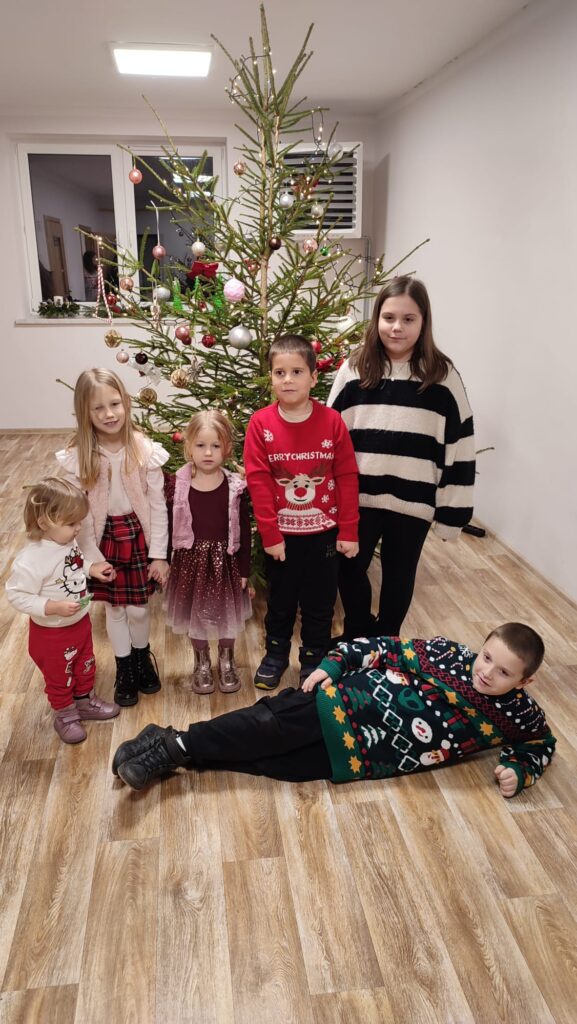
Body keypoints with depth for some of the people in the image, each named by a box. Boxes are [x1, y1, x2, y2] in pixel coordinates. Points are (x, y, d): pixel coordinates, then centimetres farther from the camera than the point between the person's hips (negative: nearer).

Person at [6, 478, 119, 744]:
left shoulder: (69, 541, -10)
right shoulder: (31, 560, -34)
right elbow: (17, 595, -29)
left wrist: (92, 570, -5)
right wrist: (54, 607, -36)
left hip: (81, 622, 7)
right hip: (52, 633, -7)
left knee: (86, 666, 27)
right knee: (59, 677, 18)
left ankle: (85, 701, 52)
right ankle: (64, 716, 42)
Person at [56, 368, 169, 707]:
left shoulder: (145, 450, -13)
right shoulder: (77, 458, -12)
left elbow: (158, 505, -8)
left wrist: (159, 553, -7)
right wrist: (91, 558, -8)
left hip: (139, 536, 0)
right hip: (104, 540, 0)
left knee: (139, 608, 11)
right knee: (115, 609, 14)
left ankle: (143, 659, 40)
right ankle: (125, 669, 36)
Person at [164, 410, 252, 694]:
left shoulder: (235, 487, -9)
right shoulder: (176, 486, -9)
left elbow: (244, 531, -3)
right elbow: (168, 527, -1)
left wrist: (244, 570, -3)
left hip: (224, 561, 0)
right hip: (190, 560, 0)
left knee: (227, 615, 14)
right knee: (195, 615, 15)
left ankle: (226, 661, 39)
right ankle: (202, 663, 38)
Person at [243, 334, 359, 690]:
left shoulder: (332, 421, -9)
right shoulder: (260, 424, -10)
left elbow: (348, 478, -7)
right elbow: (259, 482, -10)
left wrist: (348, 532, -6)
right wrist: (270, 534, -12)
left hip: (323, 531, 0)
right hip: (281, 534, 0)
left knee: (320, 601, 14)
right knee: (280, 599, 18)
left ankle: (314, 660, 34)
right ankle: (276, 654, 40)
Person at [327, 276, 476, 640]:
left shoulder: (443, 377, -7)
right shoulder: (354, 369, -2)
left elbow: (459, 445, -5)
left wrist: (452, 509, -6)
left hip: (413, 501, -1)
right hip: (358, 496, 2)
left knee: (399, 576, 15)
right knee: (349, 569, 14)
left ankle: (387, 642, 40)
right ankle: (358, 634, 41)